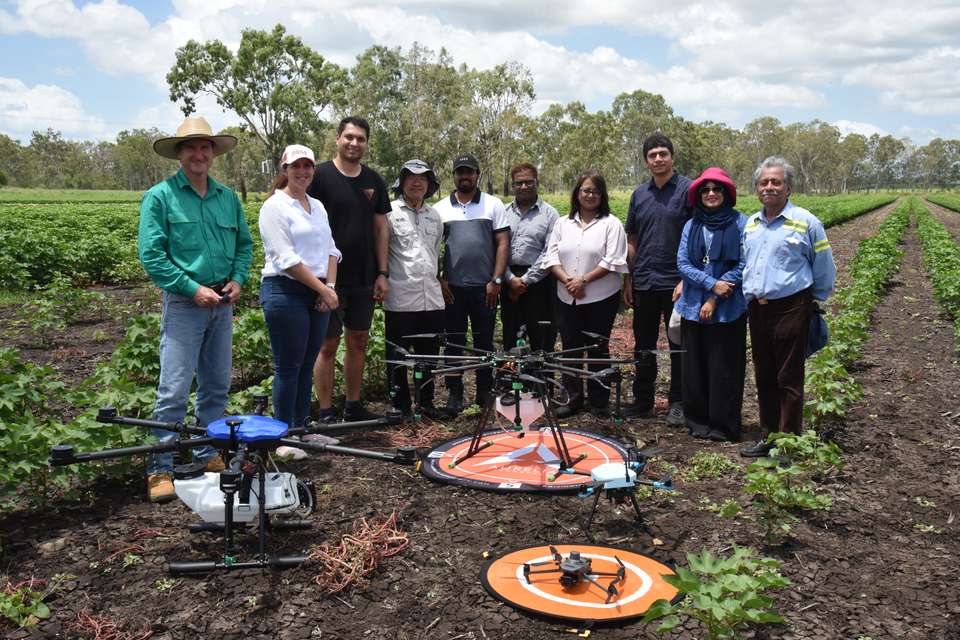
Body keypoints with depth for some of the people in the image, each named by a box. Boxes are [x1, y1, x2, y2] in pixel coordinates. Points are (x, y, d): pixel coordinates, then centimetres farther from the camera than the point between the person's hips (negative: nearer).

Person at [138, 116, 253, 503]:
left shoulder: (228, 198, 9)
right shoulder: (160, 196, -6)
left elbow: (245, 244, 16)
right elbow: (150, 255, -10)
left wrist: (237, 279, -2)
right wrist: (193, 288, -15)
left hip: (222, 303, 5)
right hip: (184, 302, -5)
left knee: (216, 386, 13)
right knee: (174, 391, -7)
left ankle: (208, 455, 28)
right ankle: (160, 470, 4)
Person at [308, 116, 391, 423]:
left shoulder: (374, 181, 10)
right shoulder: (320, 176, -5)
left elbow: (380, 228, 11)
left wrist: (383, 273, 5)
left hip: (364, 278, 5)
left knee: (359, 340, 10)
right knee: (328, 344, 0)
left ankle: (353, 406, 22)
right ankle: (325, 413, 8)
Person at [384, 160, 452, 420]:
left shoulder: (434, 216, 16)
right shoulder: (390, 212, -2)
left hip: (431, 297, 5)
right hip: (400, 298, -5)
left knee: (429, 354, 11)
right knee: (398, 356, 4)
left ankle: (426, 402, 24)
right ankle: (400, 404, 16)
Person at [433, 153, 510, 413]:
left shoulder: (493, 205, 5)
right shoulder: (441, 208, 8)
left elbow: (502, 243, 1)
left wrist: (496, 280, -6)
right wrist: (440, 280, -2)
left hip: (485, 287, -1)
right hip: (452, 287, 1)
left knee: (484, 341, 7)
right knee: (454, 341, 6)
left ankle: (485, 392, 17)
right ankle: (454, 392, 15)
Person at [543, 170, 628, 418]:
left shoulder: (611, 224, -1)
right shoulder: (563, 223, 12)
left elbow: (613, 260, -10)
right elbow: (552, 256, 6)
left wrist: (584, 280, -15)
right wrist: (567, 280, -11)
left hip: (601, 298, -4)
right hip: (567, 298, 4)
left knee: (598, 350, 3)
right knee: (570, 348, 8)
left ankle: (599, 402, 14)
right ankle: (573, 399, 19)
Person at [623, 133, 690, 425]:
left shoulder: (687, 189, -4)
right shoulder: (640, 194, 10)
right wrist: (628, 280, 10)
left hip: (676, 283, -5)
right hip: (643, 282, 5)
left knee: (679, 346, 5)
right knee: (643, 346, 11)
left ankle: (678, 403, 15)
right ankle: (642, 401, 22)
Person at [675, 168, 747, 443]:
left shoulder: (740, 224, -3)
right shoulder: (691, 226, 8)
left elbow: (743, 266, -7)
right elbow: (682, 263, 1)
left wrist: (715, 299, -10)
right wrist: (712, 284, -13)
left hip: (728, 310, -4)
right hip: (693, 308, 4)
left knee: (724, 368, 1)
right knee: (694, 367, 9)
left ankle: (723, 425, 13)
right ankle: (698, 421, 21)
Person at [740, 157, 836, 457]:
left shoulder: (806, 223, -6)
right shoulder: (751, 224, 11)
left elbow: (824, 271, 2)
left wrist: (813, 301, 8)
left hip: (790, 308, -6)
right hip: (757, 309, 6)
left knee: (789, 379, 0)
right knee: (764, 377, 13)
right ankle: (768, 437, 25)